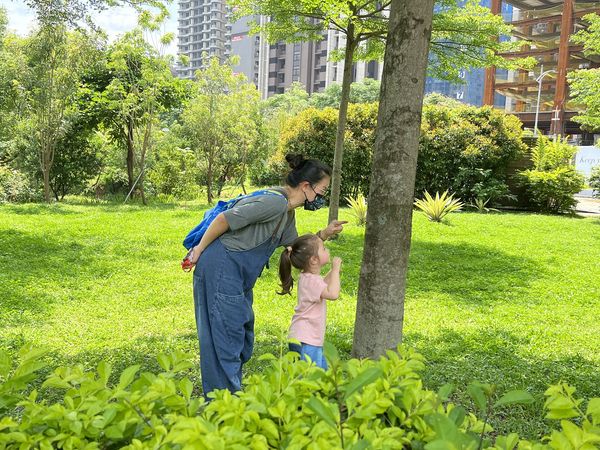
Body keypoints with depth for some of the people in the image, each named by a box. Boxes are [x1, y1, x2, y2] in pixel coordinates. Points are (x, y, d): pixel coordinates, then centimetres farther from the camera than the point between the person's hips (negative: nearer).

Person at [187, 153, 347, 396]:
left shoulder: (287, 212, 13)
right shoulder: (275, 202, -20)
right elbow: (224, 219, -21)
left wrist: (325, 234, 5)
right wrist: (199, 251, -12)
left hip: (237, 274, 11)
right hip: (221, 266, -11)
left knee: (242, 333, 16)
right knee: (226, 333, -5)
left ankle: (231, 394, 29)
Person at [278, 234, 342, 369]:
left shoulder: (307, 277, 10)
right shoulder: (311, 280, -22)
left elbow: (324, 285, 30)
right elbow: (332, 293, -35)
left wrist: (333, 271, 15)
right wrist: (335, 270, -25)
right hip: (306, 340, -11)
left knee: (322, 371, 21)